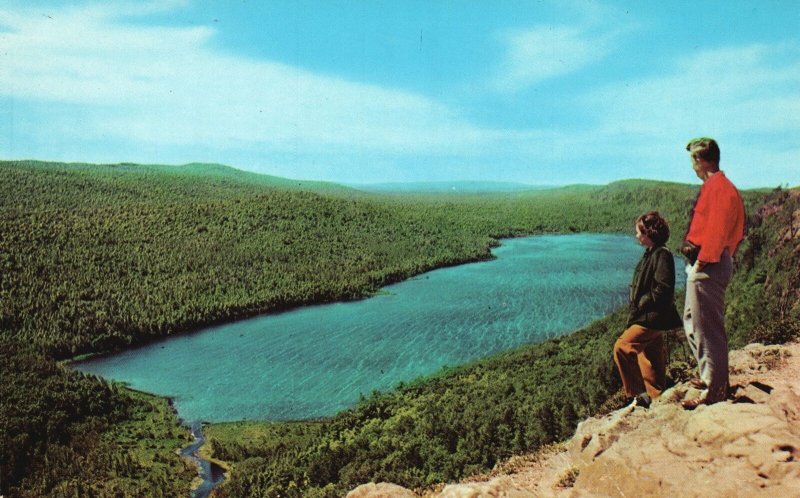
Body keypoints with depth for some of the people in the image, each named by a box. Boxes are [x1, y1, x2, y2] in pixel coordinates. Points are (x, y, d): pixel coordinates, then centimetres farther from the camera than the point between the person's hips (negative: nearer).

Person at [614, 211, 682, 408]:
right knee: (651, 360, 15)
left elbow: (663, 289, -23)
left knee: (622, 347, -16)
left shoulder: (662, 255, -14)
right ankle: (654, 398, 24)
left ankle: (637, 393, -10)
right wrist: (635, 309, 11)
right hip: (646, 317, 10)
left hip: (652, 318, -10)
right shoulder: (650, 254, 15)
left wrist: (641, 304, -17)